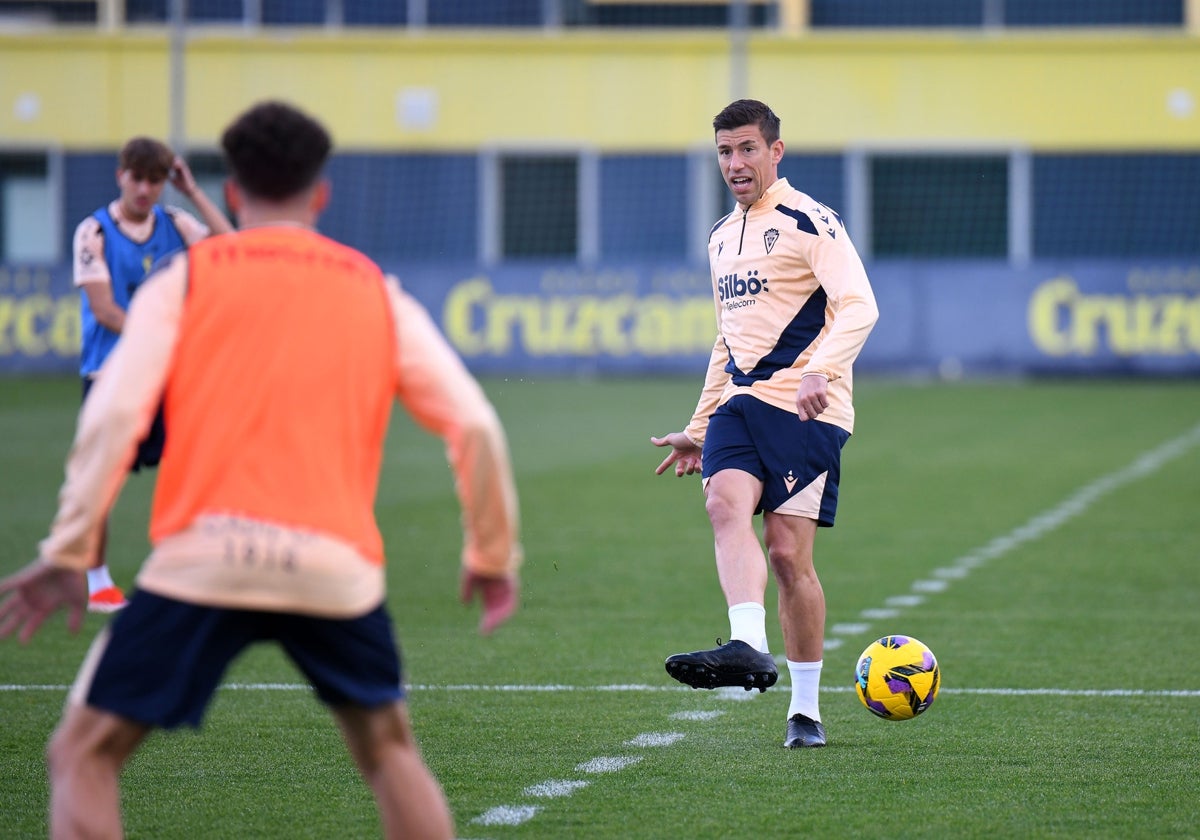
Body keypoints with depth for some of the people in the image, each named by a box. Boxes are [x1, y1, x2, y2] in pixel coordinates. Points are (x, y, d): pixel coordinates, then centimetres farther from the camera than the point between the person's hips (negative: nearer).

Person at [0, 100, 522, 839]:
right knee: (388, 747, 26)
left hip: (203, 559, -2)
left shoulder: (185, 279, 10)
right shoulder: (377, 293, 16)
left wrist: (69, 554, -1)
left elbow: (113, 417, -3)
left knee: (84, 753, 7)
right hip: (336, 567, 2)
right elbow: (475, 426, 10)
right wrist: (493, 555, 21)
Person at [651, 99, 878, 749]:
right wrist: (699, 427, 28)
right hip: (739, 402, 6)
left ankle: (805, 709, 3)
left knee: (787, 552, -7)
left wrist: (820, 371, -32)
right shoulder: (722, 236, 20)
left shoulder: (809, 222, -4)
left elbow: (858, 307, -16)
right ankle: (748, 646, -39)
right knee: (725, 504, -23)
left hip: (805, 408, -6)